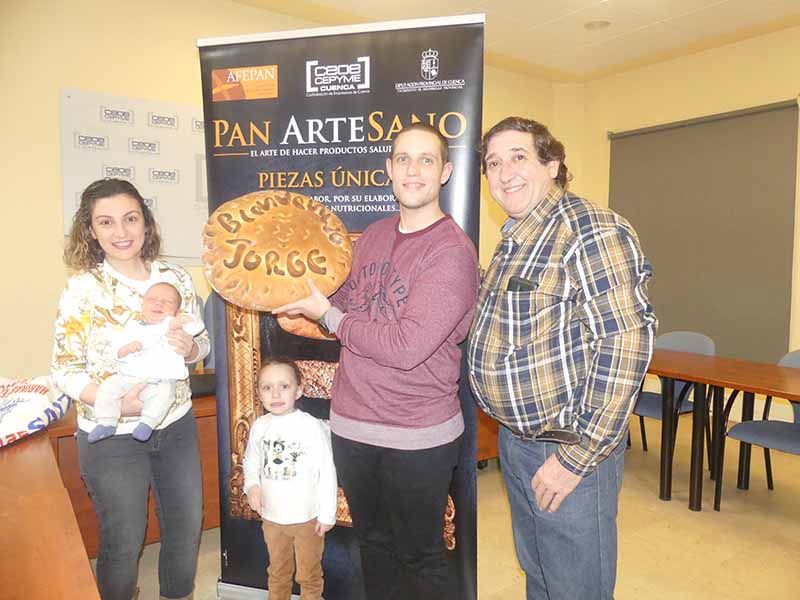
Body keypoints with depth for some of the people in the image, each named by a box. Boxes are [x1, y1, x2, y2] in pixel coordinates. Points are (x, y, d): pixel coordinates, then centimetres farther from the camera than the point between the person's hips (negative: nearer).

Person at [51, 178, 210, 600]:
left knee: (187, 528, 19)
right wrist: (118, 402, -26)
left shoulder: (176, 278, -3)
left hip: (176, 425, 4)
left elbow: (202, 342, 6)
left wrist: (189, 347, -17)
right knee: (124, 542, 14)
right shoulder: (82, 290, -13)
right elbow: (64, 371, -11)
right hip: (112, 436, -4)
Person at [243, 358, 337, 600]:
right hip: (272, 516, 4)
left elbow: (327, 471, -15)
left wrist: (327, 513, -12)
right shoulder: (259, 426, -6)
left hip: (307, 517, -4)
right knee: (277, 572, 26)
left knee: (309, 576, 16)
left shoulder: (312, 427, -20)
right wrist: (252, 486, -9)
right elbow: (251, 461, 9)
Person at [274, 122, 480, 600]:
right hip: (352, 426, 6)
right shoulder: (373, 236, 5)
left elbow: (405, 347, -24)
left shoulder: (451, 251, -18)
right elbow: (346, 304, 16)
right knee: (374, 546, 24)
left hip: (416, 439, -6)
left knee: (420, 558, 15)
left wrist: (329, 316, -13)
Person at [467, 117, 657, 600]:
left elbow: (626, 343, -25)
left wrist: (576, 457, -23)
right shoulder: (514, 240, 9)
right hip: (515, 441, 8)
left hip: (567, 450, -8)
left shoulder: (593, 232, -19)